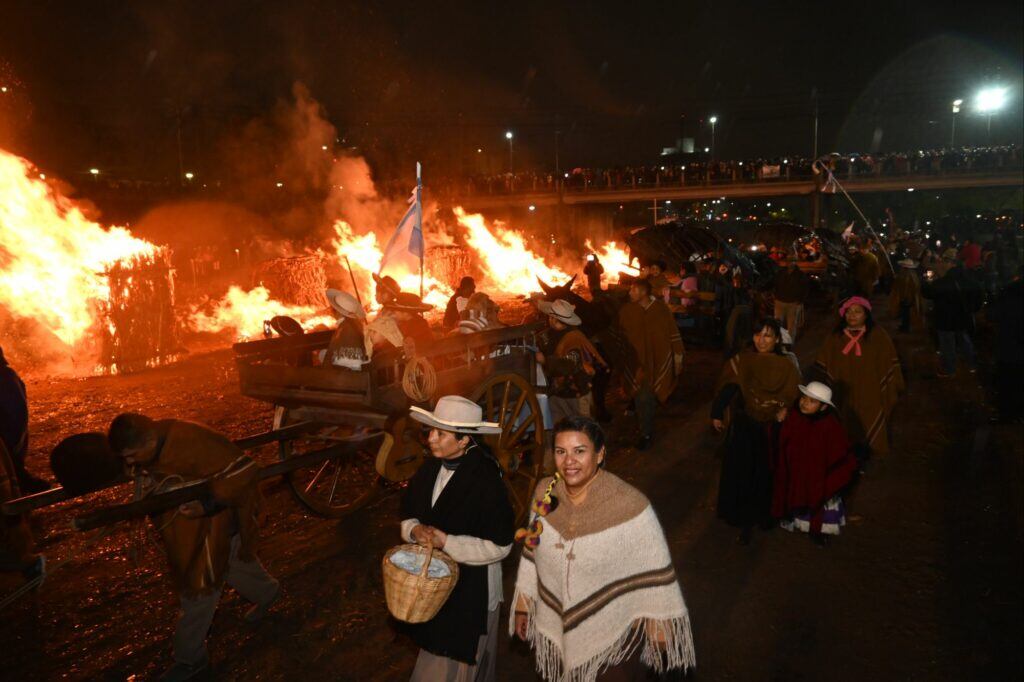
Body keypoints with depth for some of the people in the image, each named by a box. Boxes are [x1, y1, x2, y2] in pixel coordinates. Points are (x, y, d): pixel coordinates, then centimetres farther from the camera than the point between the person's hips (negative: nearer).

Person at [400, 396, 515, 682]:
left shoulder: (485, 480, -23)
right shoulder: (430, 469, -4)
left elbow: (499, 545, -20)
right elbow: (409, 515, 8)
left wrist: (447, 542, -24)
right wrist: (416, 530, -14)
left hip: (471, 589, -6)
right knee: (435, 648, 24)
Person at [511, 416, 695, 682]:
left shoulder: (629, 505, -25)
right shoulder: (545, 493, -10)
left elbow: (656, 573, -15)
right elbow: (532, 551, 3)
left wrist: (661, 631, -7)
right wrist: (523, 606, 11)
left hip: (614, 640, -4)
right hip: (555, 631, 4)